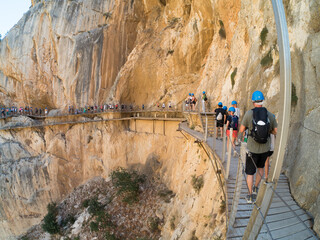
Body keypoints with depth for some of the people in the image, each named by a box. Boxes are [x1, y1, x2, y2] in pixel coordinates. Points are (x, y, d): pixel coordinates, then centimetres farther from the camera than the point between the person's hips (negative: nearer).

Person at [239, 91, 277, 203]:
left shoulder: (249, 114, -14)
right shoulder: (270, 115, -6)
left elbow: (241, 130, -6)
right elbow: (275, 131, 2)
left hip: (252, 149, -3)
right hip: (265, 148, 3)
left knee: (250, 172, 12)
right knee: (260, 167, 30)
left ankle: (250, 196, 18)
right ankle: (255, 188, 27)